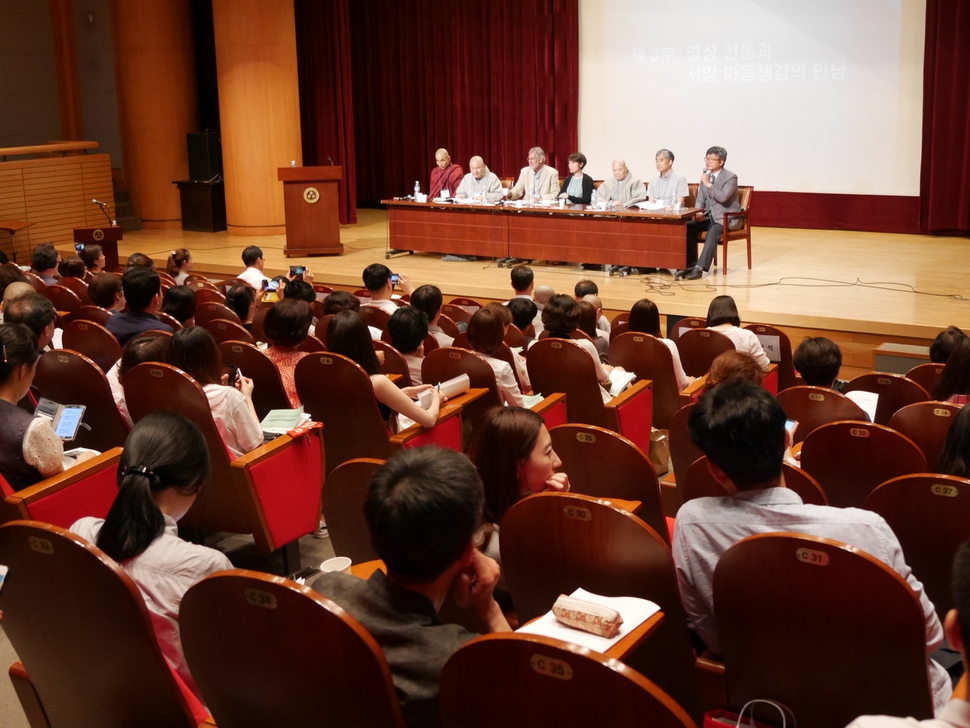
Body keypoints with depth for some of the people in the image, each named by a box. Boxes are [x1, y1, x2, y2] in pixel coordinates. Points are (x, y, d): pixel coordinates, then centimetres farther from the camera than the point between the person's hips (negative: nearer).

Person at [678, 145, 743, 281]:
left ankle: (701, 267, -40)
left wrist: (709, 184, -28)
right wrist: (698, 212, -6)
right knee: (688, 227, -19)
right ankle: (691, 263, -16)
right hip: (709, 216, 6)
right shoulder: (705, 176, 10)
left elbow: (723, 197, -26)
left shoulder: (731, 177, -11)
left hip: (726, 218, -6)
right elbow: (700, 199, 13)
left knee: (713, 231, -35)